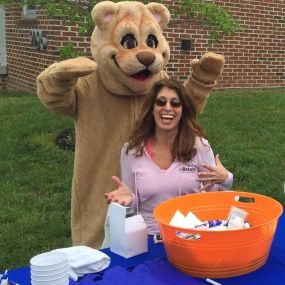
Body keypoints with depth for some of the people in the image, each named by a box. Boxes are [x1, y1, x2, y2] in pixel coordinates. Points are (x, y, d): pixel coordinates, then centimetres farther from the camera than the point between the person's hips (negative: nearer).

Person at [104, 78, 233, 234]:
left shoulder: (200, 146, -2)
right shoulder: (131, 150, -2)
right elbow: (134, 203, 7)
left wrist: (225, 181, -12)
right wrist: (128, 199, -13)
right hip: (148, 237, 3)